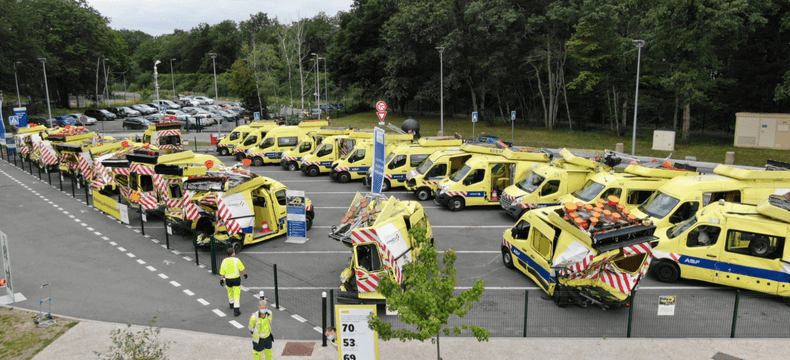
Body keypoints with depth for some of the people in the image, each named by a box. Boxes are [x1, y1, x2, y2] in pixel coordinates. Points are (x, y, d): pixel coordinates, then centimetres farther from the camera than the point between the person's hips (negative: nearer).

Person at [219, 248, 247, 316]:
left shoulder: (224, 261, -8)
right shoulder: (236, 260, -16)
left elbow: (222, 272, -3)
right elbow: (242, 269, -9)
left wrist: (221, 280, 9)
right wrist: (245, 274, 8)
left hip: (228, 280, 3)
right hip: (236, 279, -3)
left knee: (230, 292, 29)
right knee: (237, 294, 3)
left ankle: (231, 304, 50)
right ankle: (236, 310, -2)